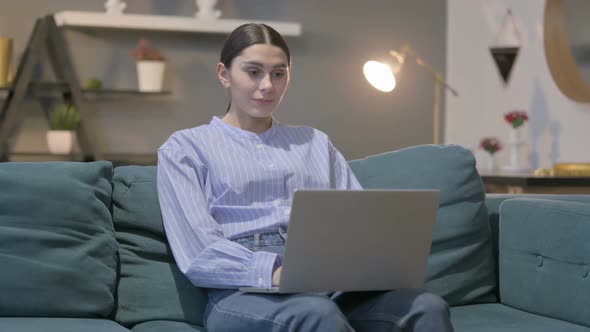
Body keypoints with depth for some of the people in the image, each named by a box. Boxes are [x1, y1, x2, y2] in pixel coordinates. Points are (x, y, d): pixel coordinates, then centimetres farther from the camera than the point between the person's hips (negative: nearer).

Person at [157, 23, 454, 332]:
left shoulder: (316, 142, 26)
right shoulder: (185, 147, 12)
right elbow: (198, 251, -3)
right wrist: (274, 272, -21)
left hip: (335, 283, 4)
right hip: (247, 292, -4)